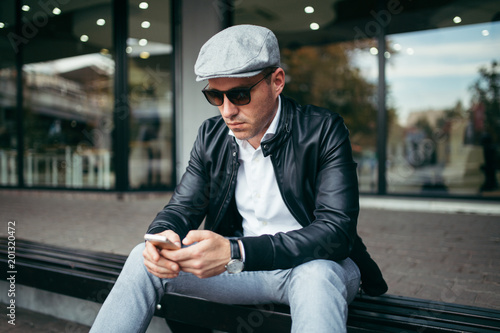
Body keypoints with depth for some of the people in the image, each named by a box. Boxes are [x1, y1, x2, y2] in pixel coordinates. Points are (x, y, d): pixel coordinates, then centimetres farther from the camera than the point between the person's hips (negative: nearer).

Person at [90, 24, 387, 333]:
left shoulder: (324, 130, -15)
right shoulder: (211, 135, 1)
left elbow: (337, 230, -24)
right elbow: (182, 207, 5)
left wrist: (236, 252, -36)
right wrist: (162, 237, -22)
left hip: (319, 265, -4)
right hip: (241, 266, 5)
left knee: (315, 277, -40)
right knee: (145, 259, -12)